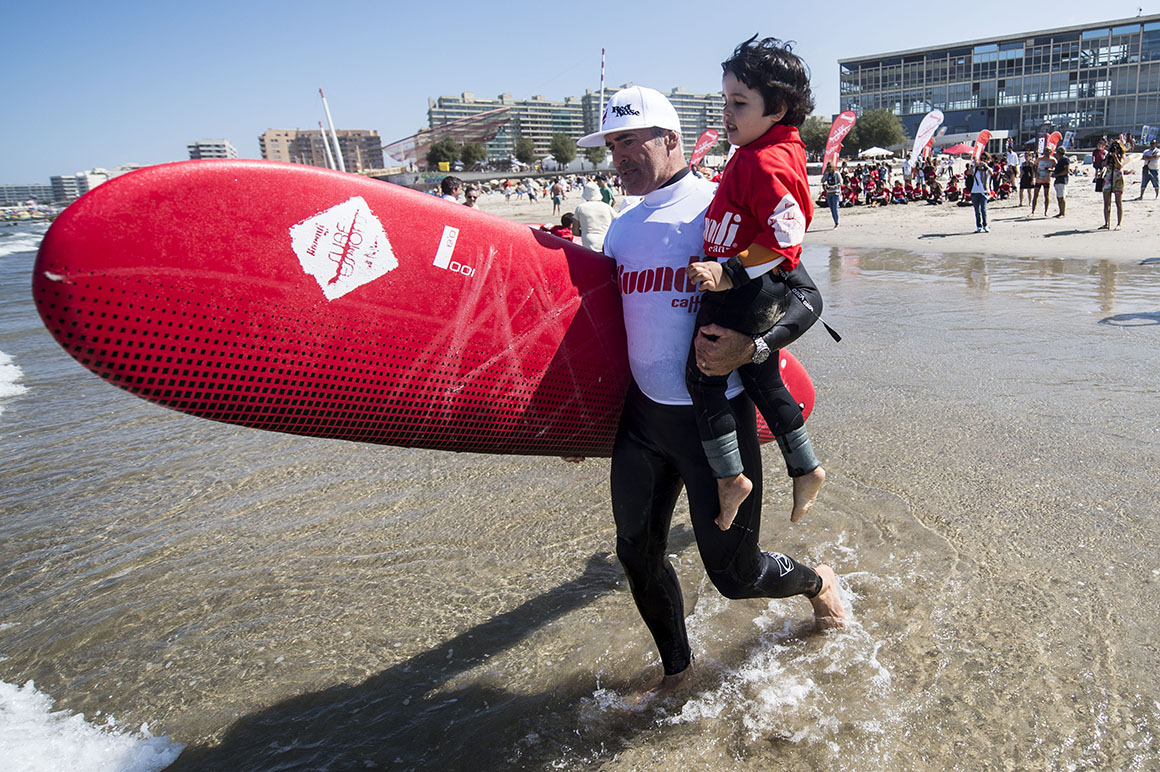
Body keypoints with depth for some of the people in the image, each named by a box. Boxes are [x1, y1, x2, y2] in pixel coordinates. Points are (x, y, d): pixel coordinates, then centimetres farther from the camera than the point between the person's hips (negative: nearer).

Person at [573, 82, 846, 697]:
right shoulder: (622, 228, 11)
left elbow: (805, 298, -8)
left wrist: (752, 346, -27)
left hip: (717, 415, -6)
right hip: (640, 415, 6)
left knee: (733, 573, 4)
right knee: (637, 554, 13)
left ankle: (816, 581, 38)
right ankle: (676, 671, 38)